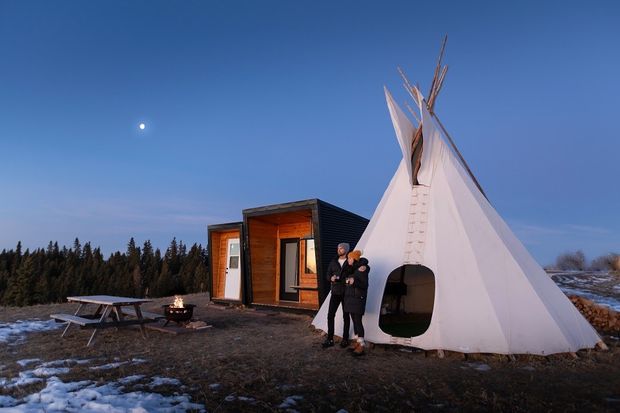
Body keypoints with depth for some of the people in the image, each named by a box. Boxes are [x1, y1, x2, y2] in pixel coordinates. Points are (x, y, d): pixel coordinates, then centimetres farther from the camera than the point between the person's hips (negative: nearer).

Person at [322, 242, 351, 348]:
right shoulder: (333, 262, 7)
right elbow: (328, 274, 7)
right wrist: (331, 278, -15)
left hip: (346, 293, -3)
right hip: (335, 292, 3)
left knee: (346, 316, 8)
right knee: (330, 315, -1)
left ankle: (345, 339, 19)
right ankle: (330, 339, 7)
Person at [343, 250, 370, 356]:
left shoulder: (362, 270, -12)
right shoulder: (351, 270, 12)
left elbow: (365, 285, -16)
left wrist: (355, 282, -29)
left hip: (358, 299, -8)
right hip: (349, 298, 8)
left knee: (358, 321, -8)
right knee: (354, 320, 11)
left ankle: (362, 345, -3)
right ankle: (356, 343, 19)